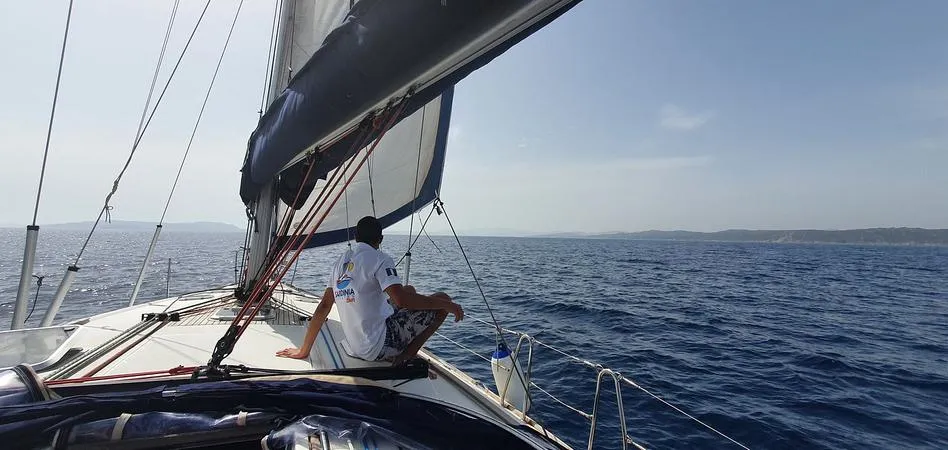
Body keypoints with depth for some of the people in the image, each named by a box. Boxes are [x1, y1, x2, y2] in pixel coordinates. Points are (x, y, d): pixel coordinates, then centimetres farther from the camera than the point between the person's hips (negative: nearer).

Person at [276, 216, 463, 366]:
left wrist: (304, 350, 17)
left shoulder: (340, 261, 10)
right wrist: (449, 305, -15)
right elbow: (401, 300, -25)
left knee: (409, 291, 25)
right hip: (381, 347, -8)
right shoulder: (379, 258, -13)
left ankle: (401, 356, 17)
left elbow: (324, 306, 10)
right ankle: (405, 357, -3)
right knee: (442, 299, -3)